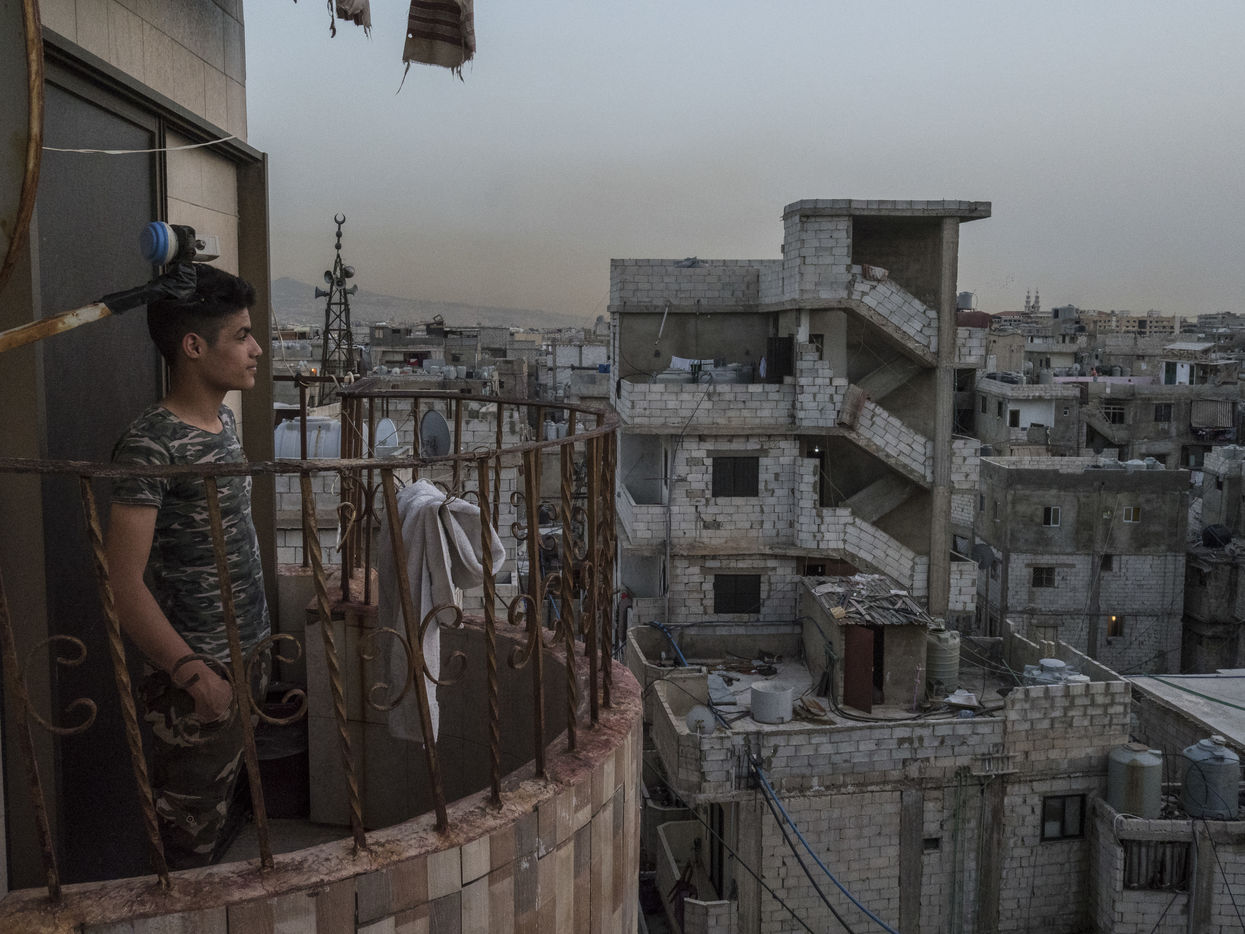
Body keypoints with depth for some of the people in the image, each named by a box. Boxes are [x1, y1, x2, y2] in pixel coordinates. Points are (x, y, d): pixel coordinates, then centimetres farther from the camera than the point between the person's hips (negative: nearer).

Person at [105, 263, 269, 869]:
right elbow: (124, 581, -23)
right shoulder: (150, 444, -20)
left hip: (246, 658, 8)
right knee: (188, 842, 6)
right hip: (197, 678, -8)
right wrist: (191, 671, -24)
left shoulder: (224, 420, 7)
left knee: (222, 806, 22)